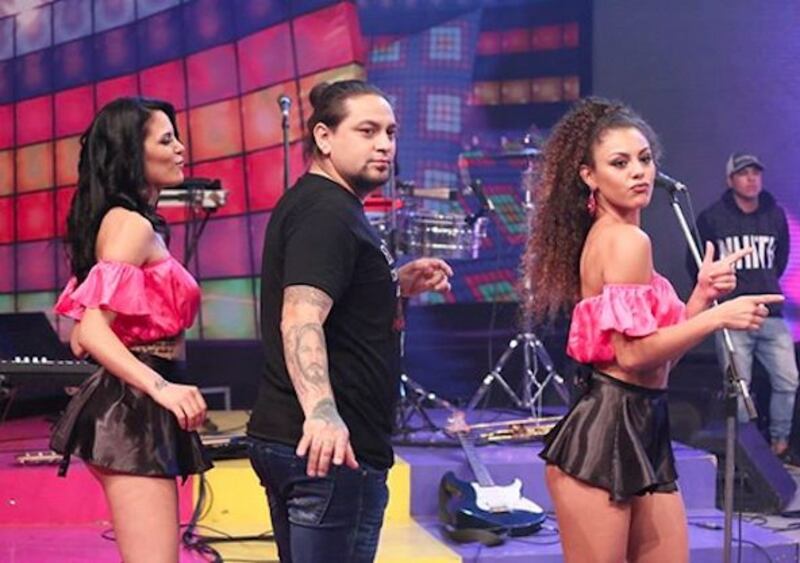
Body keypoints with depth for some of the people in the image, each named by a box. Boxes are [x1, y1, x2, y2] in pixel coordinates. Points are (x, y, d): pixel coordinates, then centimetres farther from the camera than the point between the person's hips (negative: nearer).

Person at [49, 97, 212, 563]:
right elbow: (91, 332, -24)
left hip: (135, 409, 11)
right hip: (135, 409, -11)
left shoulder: (132, 223, 17)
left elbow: (80, 342, 17)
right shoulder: (132, 225, -12)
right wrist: (161, 388, -34)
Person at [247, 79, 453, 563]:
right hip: (333, 448, -11)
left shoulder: (309, 203, 17)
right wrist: (321, 411, -42)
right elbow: (301, 319, -28)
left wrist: (396, 284, 14)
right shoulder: (329, 212, -14)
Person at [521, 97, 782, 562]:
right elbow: (634, 353, -19)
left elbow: (661, 353, 16)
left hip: (641, 433, 10)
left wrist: (702, 295, 5)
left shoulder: (607, 236, 16)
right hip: (608, 432, -10)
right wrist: (718, 316, -12)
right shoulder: (626, 240, -12)